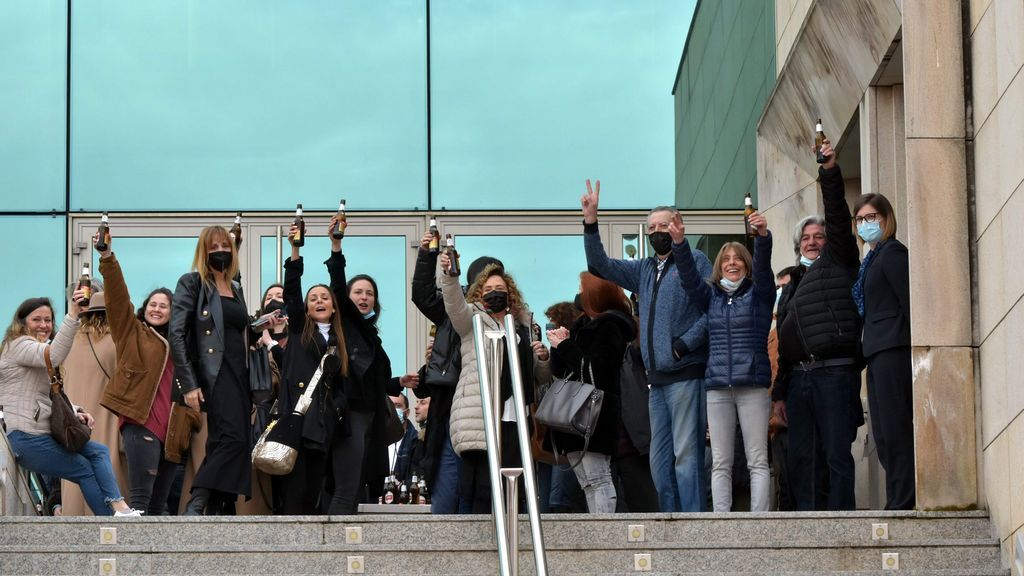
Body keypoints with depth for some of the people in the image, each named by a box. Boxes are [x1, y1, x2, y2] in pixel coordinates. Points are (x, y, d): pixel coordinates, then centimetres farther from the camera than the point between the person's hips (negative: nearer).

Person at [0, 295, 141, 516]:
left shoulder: (37, 349, 25)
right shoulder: (18, 346, -8)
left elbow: (52, 398, 25)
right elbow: (54, 356, -31)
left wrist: (74, 412, 5)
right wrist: (72, 315, -39)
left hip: (45, 434, 10)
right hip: (26, 438, -10)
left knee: (98, 452, -1)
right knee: (84, 469, -7)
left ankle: (119, 508, -17)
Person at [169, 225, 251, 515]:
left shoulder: (236, 289, 21)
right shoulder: (192, 283, 0)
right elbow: (176, 334, -9)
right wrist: (189, 384, -16)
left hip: (238, 375, 7)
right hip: (214, 374, -7)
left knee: (222, 446, 4)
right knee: (233, 438, -22)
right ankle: (194, 508, -23)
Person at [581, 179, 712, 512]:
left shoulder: (695, 261, 2)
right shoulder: (644, 270, 22)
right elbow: (600, 265, 16)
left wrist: (685, 343, -15)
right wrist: (590, 222, 5)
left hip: (686, 373, -7)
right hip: (657, 378, 7)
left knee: (686, 454, -12)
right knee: (659, 460, 7)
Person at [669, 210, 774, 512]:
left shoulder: (758, 293, 9)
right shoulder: (711, 296, 15)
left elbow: (763, 266, -9)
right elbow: (689, 276, 1)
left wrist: (763, 236, -28)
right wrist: (679, 242, -16)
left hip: (753, 385, -2)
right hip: (717, 386, 2)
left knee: (758, 460, -5)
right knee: (720, 462, 1)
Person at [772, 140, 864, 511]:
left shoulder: (838, 263, 10)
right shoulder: (792, 285, 26)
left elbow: (838, 218, -5)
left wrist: (830, 171, -16)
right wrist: (779, 392, 17)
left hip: (834, 372, -6)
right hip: (798, 376, 6)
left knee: (837, 455, -9)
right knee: (801, 459, 3)